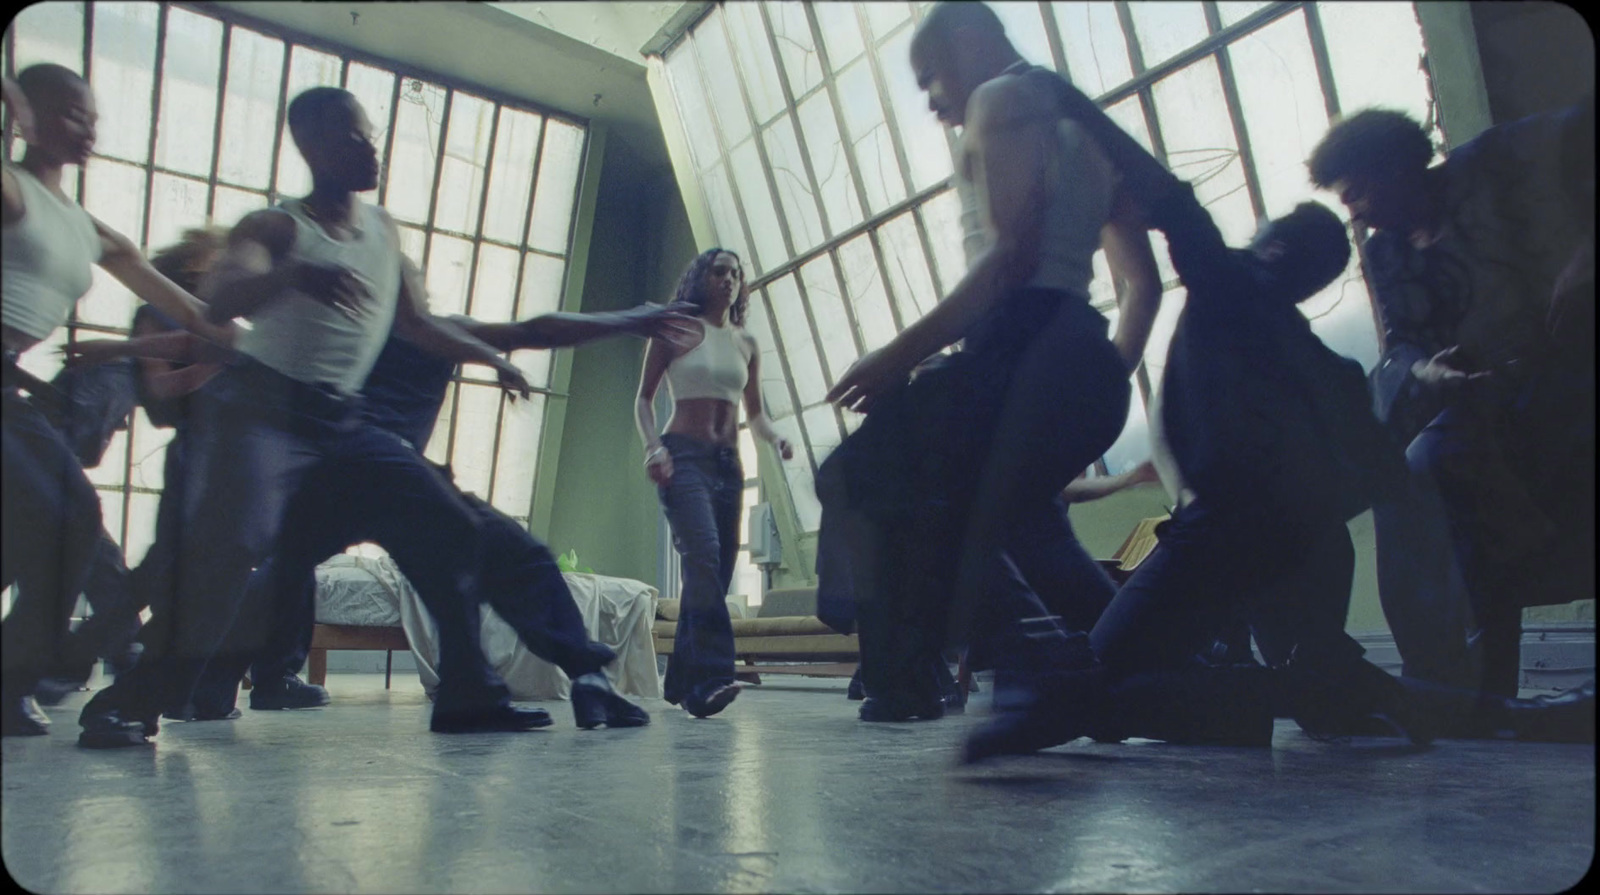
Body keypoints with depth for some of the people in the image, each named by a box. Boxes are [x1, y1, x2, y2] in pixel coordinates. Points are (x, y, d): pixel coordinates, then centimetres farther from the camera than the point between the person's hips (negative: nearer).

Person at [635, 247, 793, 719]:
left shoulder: (747, 344, 17)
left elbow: (755, 413, 20)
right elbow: (644, 398, 5)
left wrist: (775, 438, -1)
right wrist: (653, 446, -12)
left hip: (728, 462, 5)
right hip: (683, 455, -5)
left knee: (717, 568, 1)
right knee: (703, 552, -26)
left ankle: (681, 680, 12)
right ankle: (709, 677, -33)